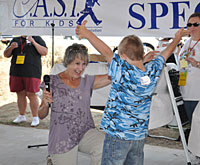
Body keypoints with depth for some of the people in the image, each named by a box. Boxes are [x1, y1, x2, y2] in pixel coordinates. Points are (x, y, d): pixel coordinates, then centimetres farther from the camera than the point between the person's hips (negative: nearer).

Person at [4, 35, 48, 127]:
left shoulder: (37, 39, 5)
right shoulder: (15, 40, 16)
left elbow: (45, 52, -5)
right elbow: (6, 55, 16)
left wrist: (33, 42, -13)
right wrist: (11, 48, -5)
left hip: (32, 73, -4)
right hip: (16, 73, 4)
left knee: (31, 94, -6)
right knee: (20, 94, 8)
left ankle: (35, 117, 3)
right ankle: (22, 116, 21)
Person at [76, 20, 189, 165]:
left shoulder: (123, 72, -20)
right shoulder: (153, 71, -4)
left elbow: (106, 51, -17)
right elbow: (165, 54, 13)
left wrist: (87, 33, -7)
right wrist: (177, 39, 31)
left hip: (118, 135, -5)